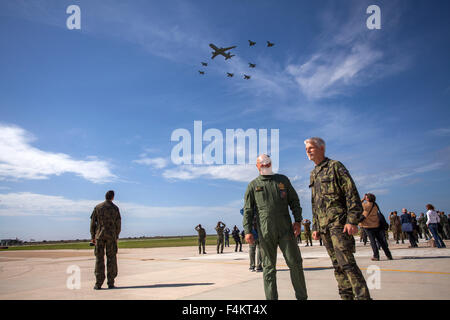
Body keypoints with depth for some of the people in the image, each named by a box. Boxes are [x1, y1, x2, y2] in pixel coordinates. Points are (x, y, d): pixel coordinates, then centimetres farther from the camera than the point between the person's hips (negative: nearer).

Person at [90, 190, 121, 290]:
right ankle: (111, 283, 3)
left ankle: (98, 284, 1)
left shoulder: (97, 207, 3)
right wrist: (117, 236, 11)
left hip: (99, 235, 1)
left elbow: (93, 223, 2)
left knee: (99, 259, 3)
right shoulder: (115, 208, 2)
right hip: (111, 235, 0)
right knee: (111, 258, 4)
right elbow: (118, 224, 1)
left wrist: (92, 236, 8)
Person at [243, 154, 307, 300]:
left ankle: (302, 297, 14)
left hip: (285, 229, 1)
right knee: (269, 267, 3)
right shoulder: (253, 185, 9)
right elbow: (248, 210, 5)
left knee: (295, 263, 1)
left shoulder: (283, 180, 14)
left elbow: (294, 201, 13)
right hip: (265, 232, -1)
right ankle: (271, 298, 11)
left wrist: (298, 221, 1)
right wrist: (247, 231, -5)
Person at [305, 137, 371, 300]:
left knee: (346, 262, -12)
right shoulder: (313, 174, 20)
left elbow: (352, 193, -10)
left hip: (339, 222, -7)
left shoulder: (334, 166, -2)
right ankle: (347, 296, 16)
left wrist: (352, 220, -18)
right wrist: (315, 227, 18)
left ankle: (363, 296, -6)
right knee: (337, 264, 9)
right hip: (324, 225, 7)